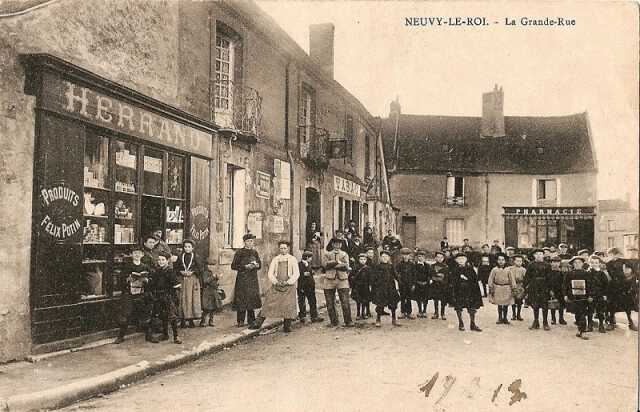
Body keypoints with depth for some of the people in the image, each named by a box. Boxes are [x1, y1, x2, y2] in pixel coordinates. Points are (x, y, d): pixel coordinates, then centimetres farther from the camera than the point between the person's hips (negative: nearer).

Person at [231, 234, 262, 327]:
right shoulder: (239, 252, -4)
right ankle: (240, 321, -2)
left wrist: (256, 265, -3)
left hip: (253, 279, 5)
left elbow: (260, 264, 21)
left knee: (252, 298, 7)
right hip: (242, 279, -5)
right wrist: (245, 266, -17)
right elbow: (233, 266, -7)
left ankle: (251, 320, 16)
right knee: (242, 299, -7)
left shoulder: (254, 252, 12)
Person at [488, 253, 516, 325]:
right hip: (498, 289, -1)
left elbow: (511, 280, 5)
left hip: (506, 289, 1)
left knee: (506, 305, 5)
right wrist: (491, 288, -3)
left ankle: (505, 318, 18)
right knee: (499, 304, 5)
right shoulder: (494, 270, -1)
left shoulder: (507, 270, 1)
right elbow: (491, 280, 1)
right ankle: (500, 318, 15)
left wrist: (513, 288, 1)